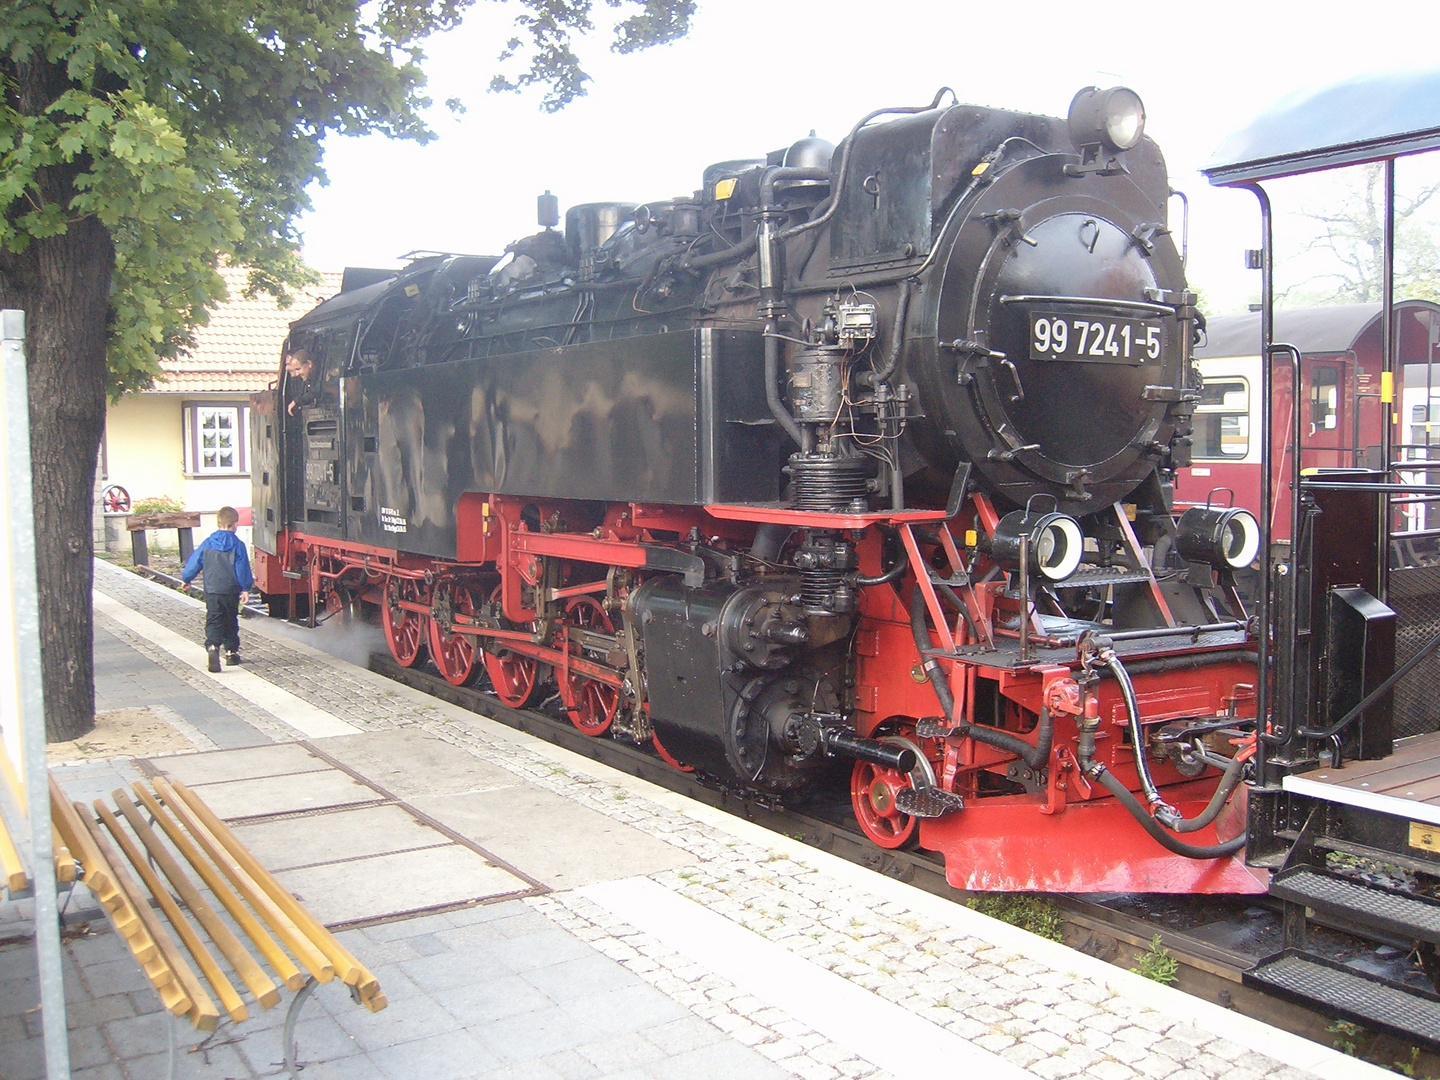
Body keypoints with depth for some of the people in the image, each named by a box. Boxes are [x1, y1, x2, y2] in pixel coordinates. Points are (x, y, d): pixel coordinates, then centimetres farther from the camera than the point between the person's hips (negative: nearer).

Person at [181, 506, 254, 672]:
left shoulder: (207, 544, 1)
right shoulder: (237, 545, -7)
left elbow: (194, 563, 8)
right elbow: (243, 569, -7)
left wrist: (186, 579, 24)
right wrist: (246, 588, -1)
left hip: (211, 591, 1)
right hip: (231, 592, -1)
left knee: (213, 621, 1)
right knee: (231, 622, 14)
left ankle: (212, 647, -24)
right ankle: (231, 652, 18)